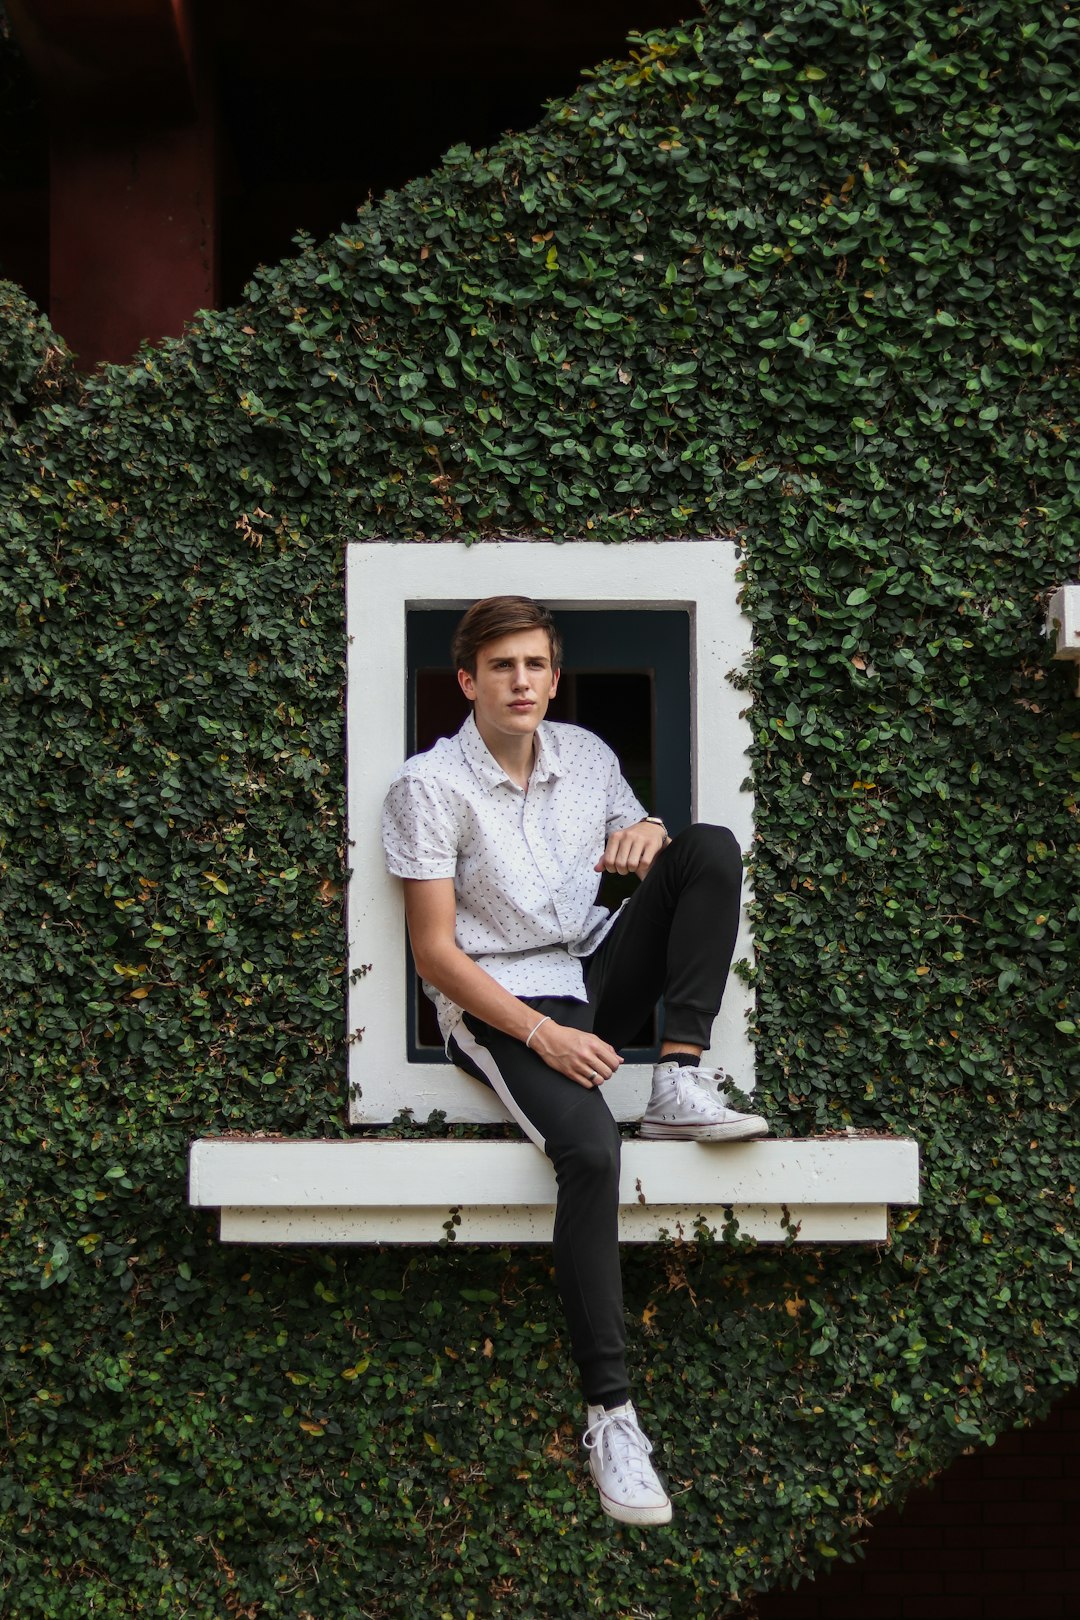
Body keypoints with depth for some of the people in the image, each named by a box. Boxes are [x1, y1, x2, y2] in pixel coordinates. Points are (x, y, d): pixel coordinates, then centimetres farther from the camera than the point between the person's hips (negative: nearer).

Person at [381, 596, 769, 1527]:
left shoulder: (585, 756, 9)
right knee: (589, 1147, -34)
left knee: (714, 847, -13)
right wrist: (542, 1034, -22)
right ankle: (610, 1411, -29)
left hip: (599, 979, 6)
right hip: (500, 1005, -6)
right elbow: (435, 953, -11)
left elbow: (672, 869, 17)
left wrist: (651, 840, -9)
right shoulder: (431, 786, -8)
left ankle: (682, 1084, -18)